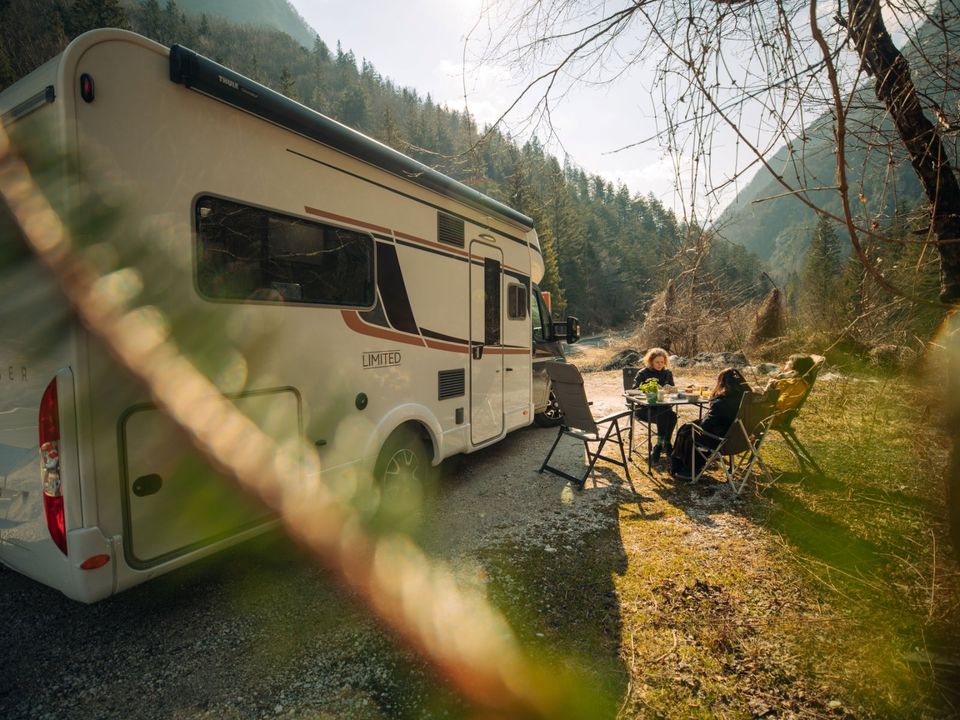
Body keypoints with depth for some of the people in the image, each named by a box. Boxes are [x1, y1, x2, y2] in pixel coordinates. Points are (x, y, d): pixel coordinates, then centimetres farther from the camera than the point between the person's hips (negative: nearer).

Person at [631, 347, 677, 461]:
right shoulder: (643, 373, 2)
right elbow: (634, 391, -5)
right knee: (663, 414, -33)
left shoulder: (668, 373, 13)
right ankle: (662, 443, -23)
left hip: (664, 407, 4)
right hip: (645, 408, -4)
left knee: (672, 415, -29)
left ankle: (660, 445, -20)